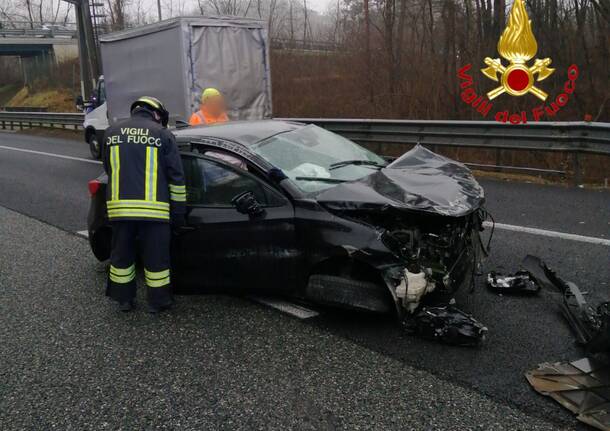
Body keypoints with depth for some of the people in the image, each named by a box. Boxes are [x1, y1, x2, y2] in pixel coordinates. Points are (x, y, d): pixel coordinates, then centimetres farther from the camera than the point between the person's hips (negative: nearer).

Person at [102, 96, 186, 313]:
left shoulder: (111, 133, 12)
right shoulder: (162, 135, 0)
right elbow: (176, 177, 0)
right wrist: (179, 210, 6)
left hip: (119, 206, 4)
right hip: (153, 208, -3)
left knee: (121, 254, 16)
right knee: (156, 256, 8)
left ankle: (124, 299, 27)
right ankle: (158, 301, 18)